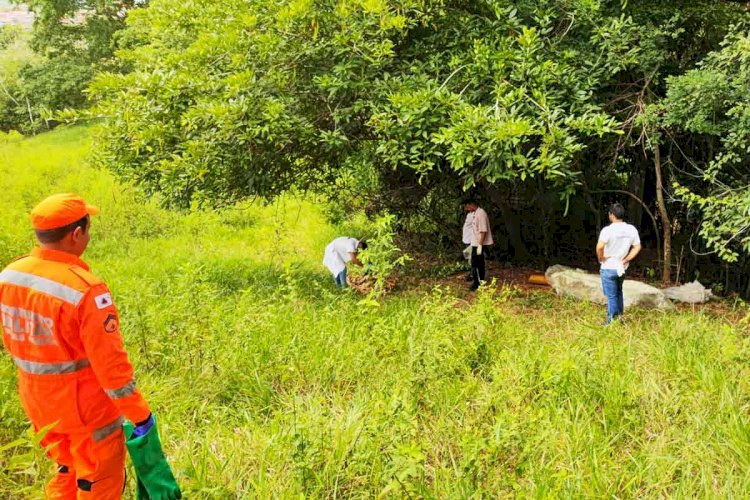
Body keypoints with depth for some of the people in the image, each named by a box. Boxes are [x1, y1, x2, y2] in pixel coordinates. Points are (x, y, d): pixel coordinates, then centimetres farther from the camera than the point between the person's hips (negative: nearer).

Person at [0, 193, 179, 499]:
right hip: (87, 408, -7)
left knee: (66, 473, 28)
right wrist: (139, 414, -11)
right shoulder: (86, 290, -29)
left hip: (38, 404, 7)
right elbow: (110, 364, -24)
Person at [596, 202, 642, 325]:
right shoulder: (632, 229, -4)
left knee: (611, 296, 5)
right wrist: (625, 260, 3)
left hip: (608, 268, -6)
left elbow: (599, 247, -34)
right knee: (618, 292, 25)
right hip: (622, 267, 6)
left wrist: (601, 258, -16)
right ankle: (620, 317, 35)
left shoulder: (608, 230, -22)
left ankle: (612, 321, 13)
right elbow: (637, 247, 1)